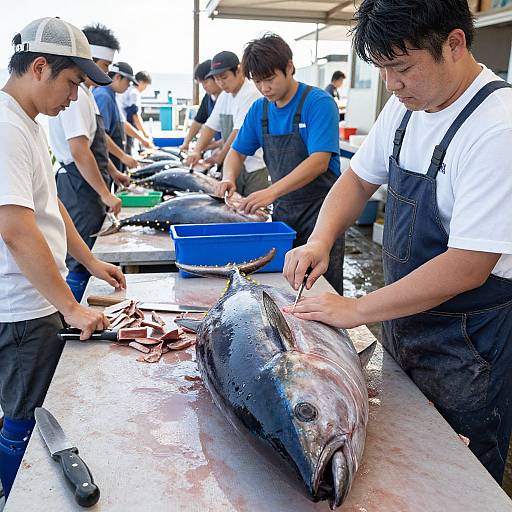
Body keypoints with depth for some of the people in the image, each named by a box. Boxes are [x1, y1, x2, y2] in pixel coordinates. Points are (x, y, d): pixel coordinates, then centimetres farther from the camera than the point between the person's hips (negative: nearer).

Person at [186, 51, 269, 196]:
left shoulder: (252, 94, -13)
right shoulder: (224, 97, 14)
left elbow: (239, 132, -17)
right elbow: (210, 126, 15)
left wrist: (220, 157, -8)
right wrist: (197, 151, 1)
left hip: (255, 166, -7)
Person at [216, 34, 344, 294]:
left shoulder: (319, 103, -14)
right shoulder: (259, 109, 6)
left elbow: (319, 162, -24)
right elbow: (238, 152, 13)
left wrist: (272, 192, -34)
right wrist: (229, 178, -10)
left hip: (319, 207, -5)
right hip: (283, 209, 6)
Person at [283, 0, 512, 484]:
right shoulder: (406, 105, -1)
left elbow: (467, 267, -28)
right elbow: (359, 177, 9)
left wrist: (357, 310, -23)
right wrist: (320, 240, -9)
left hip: (467, 345, -7)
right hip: (402, 319, 7)